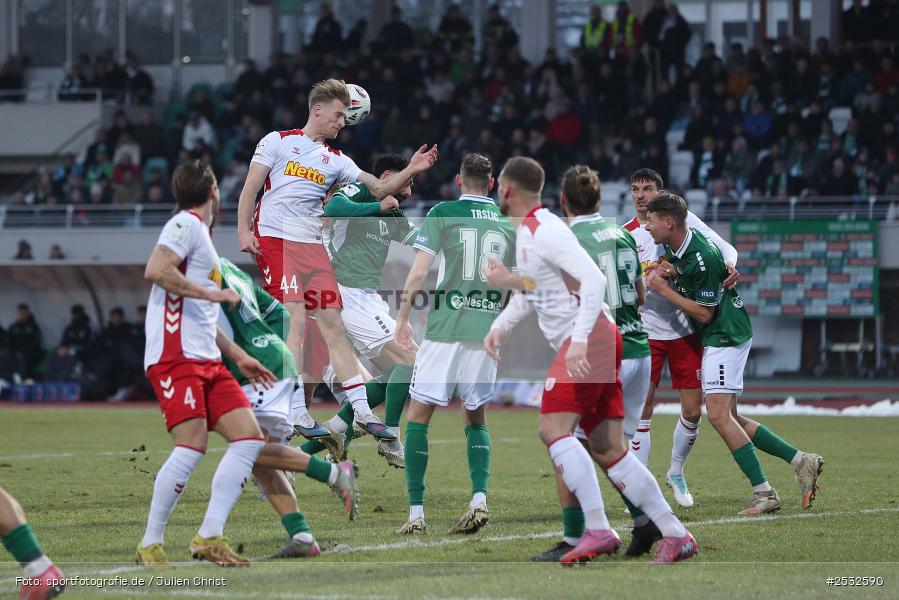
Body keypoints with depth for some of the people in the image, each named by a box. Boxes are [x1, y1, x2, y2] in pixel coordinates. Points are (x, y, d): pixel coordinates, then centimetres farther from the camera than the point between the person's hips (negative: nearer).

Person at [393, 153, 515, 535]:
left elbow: (418, 272, -5)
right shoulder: (508, 224, 10)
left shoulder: (442, 213, 0)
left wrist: (402, 319, 5)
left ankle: (416, 513, -3)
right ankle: (479, 499, -4)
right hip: (488, 332, 4)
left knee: (418, 416, 5)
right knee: (476, 418, 17)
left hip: (446, 330, -4)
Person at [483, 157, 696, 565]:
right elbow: (532, 291, 32)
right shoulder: (526, 231, 19)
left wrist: (580, 340, -30)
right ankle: (676, 535, 3)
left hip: (589, 335, -10)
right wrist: (500, 326, 15)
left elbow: (594, 279, -22)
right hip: (594, 341, 10)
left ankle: (597, 530, -23)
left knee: (553, 431, -18)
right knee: (608, 449, 5)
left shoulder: (544, 230, -12)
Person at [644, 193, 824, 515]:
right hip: (715, 339, 10)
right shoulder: (672, 247, 4)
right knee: (729, 419, 8)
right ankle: (800, 460, 11)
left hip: (725, 336, -10)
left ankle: (763, 492, -14)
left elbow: (704, 313, -19)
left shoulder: (703, 257, -23)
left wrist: (663, 289, -16)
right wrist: (664, 271, 2)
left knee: (718, 414, -16)